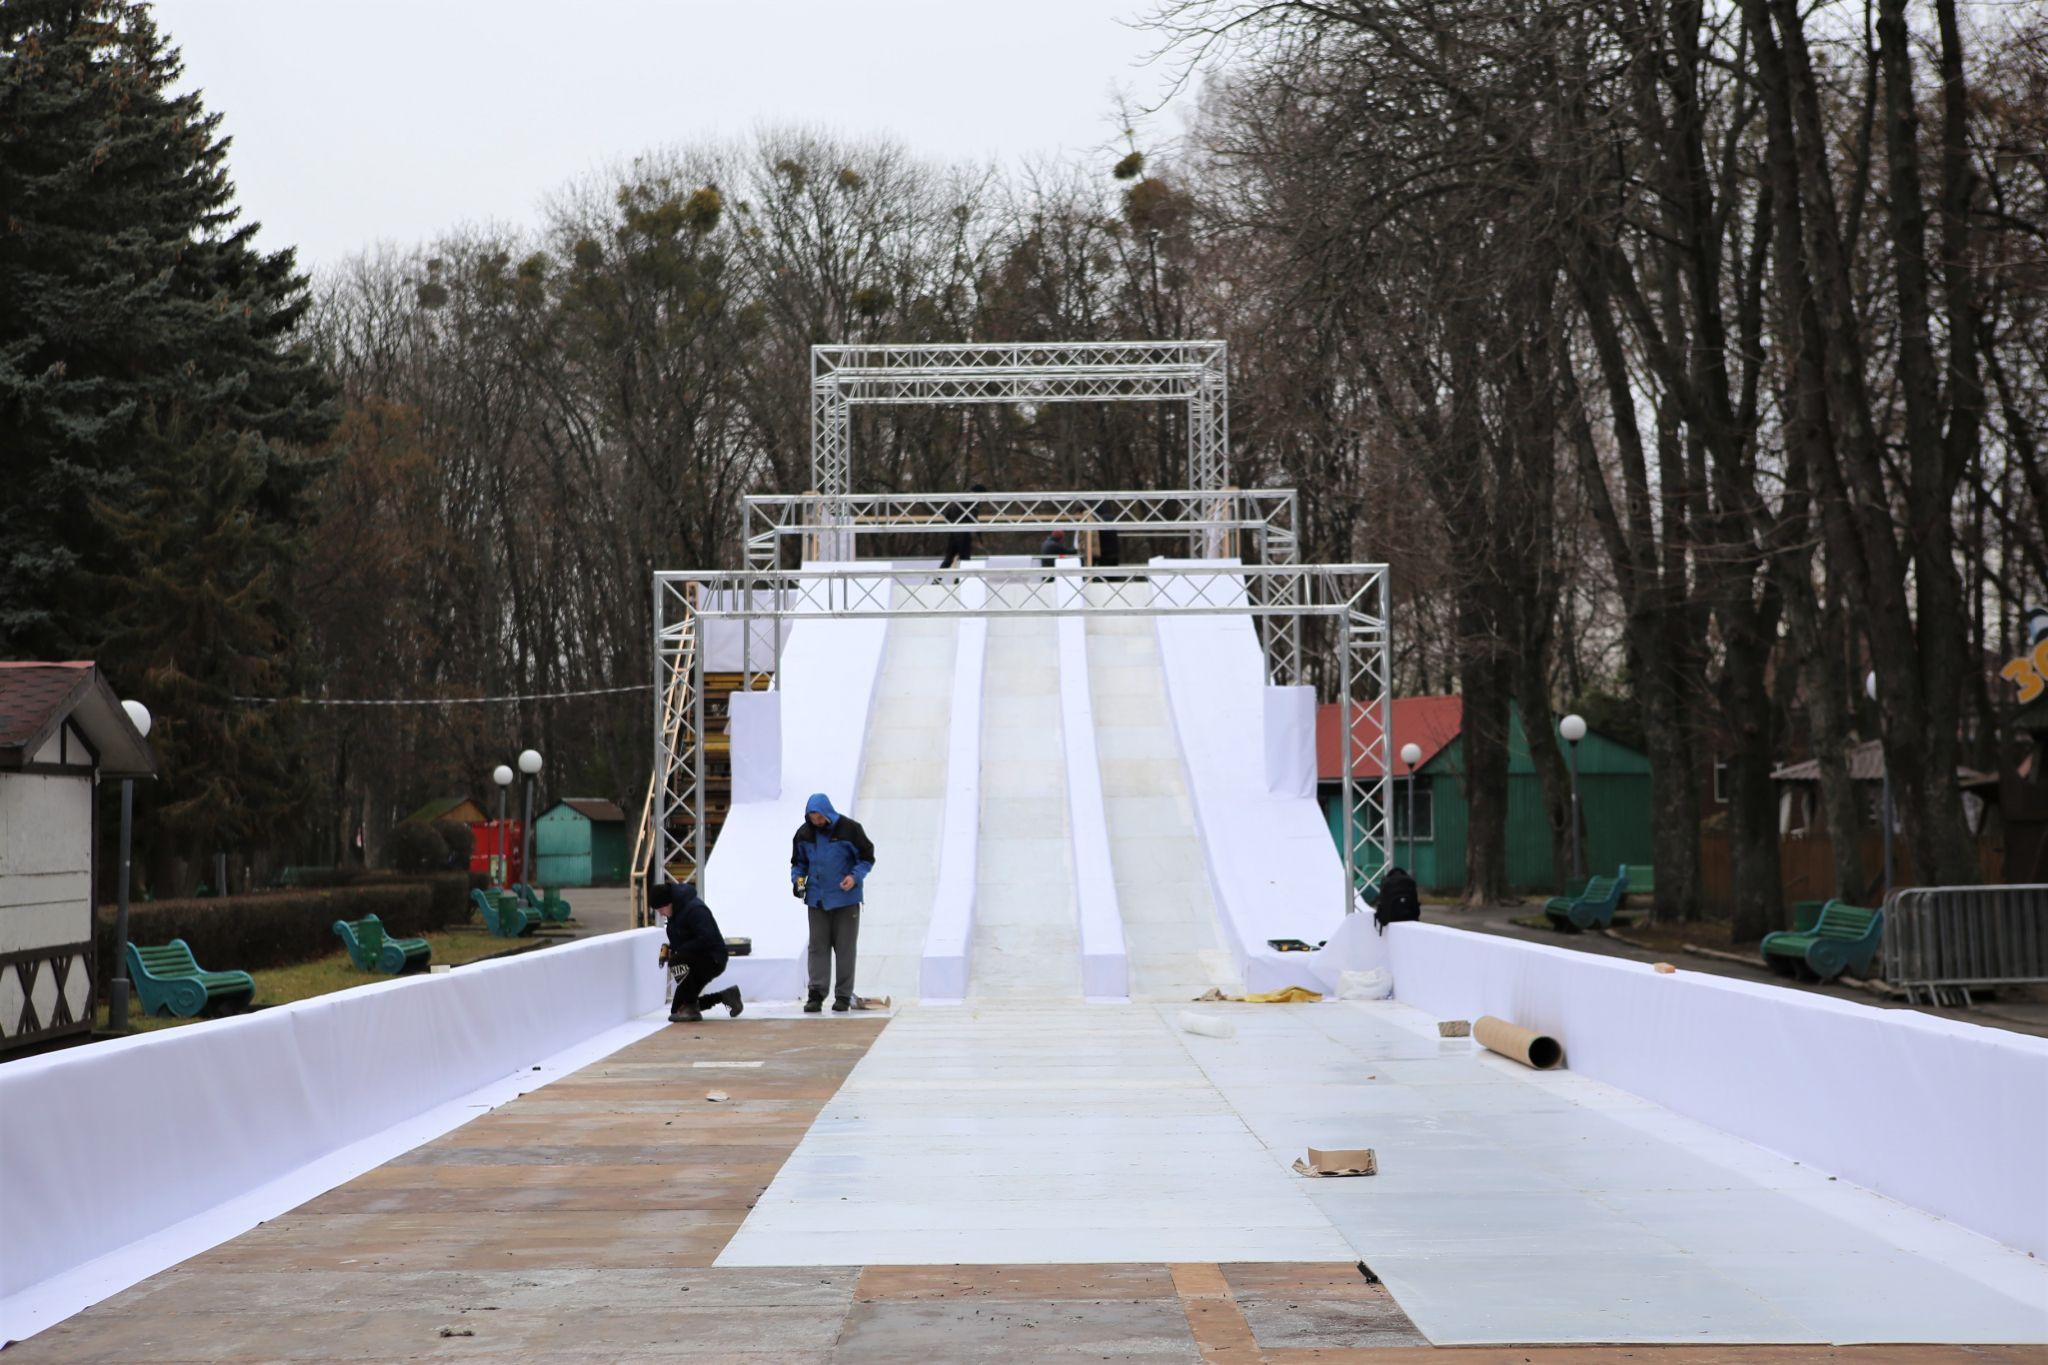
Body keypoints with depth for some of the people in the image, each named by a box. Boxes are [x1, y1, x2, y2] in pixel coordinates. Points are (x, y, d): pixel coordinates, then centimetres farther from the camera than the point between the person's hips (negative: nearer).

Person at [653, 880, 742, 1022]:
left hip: (713, 960, -10)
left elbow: (706, 939, -31)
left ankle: (690, 1008, -25)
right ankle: (725, 996, 18)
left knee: (676, 962, -36)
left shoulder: (695, 909, -24)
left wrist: (678, 951, -25)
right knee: (677, 1009, 7)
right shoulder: (675, 912, 6)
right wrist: (670, 949, 0)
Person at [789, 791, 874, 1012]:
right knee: (818, 946, 0)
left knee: (845, 947, 2)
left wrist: (855, 877, -18)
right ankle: (816, 994, 0)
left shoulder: (849, 829, -9)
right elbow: (798, 862, 17)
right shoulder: (804, 833, 3)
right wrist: (797, 878, -3)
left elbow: (867, 858, -2)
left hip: (846, 898, -3)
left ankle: (843, 996, 7)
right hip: (816, 900, 3)